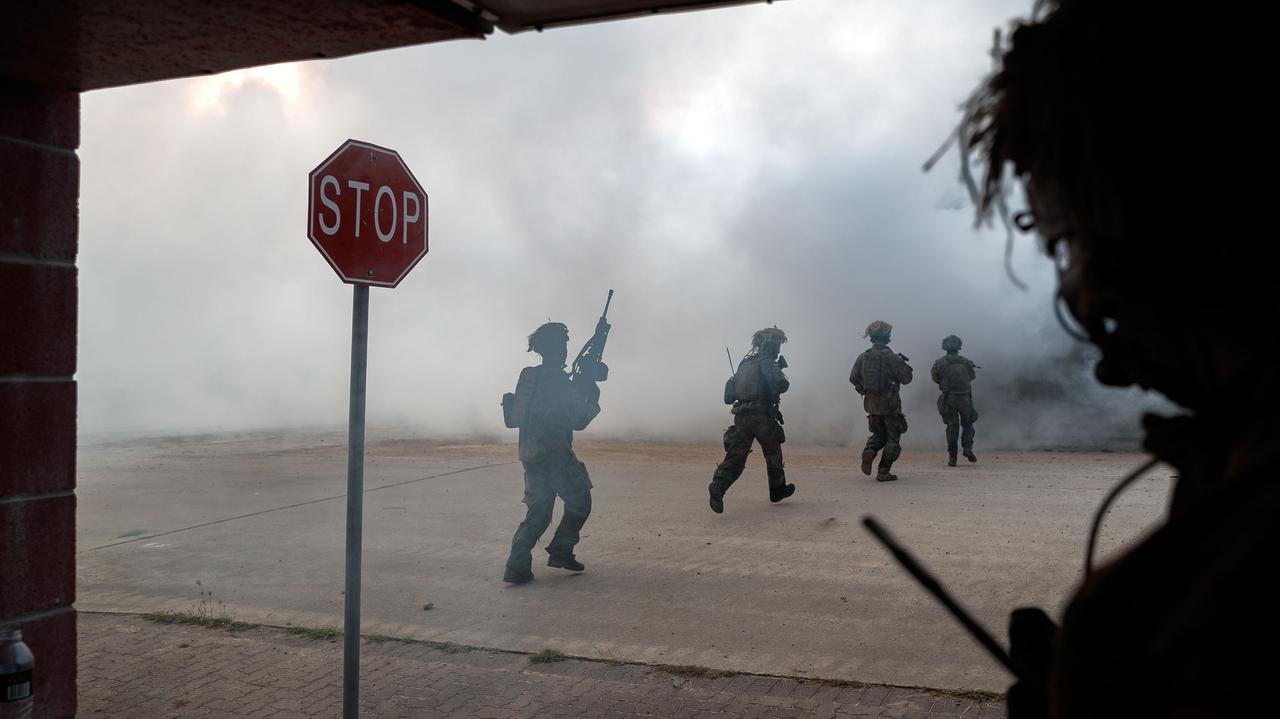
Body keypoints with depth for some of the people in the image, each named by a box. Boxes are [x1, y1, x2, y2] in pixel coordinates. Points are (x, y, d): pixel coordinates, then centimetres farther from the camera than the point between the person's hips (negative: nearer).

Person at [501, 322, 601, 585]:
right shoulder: (560, 381, -12)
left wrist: (579, 391, 21)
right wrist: (593, 401, 6)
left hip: (529, 453, 8)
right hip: (555, 455, -7)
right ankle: (560, 552, 9)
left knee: (539, 511, 11)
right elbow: (578, 422, -12)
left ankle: (517, 565, 0)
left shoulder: (528, 376, 11)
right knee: (579, 503, 10)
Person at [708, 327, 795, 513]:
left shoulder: (745, 362, 17)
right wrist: (784, 379, 4)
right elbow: (780, 385, -20)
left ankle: (718, 485, -25)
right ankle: (777, 490, 28)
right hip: (762, 415, -6)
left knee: (736, 455, -2)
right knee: (773, 453, 14)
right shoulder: (767, 362, -6)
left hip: (741, 415, 6)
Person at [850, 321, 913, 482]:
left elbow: (853, 378, 4)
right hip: (889, 403, -5)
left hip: (871, 403, 5)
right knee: (892, 438, 8)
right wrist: (904, 365, 8)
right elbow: (906, 378, -10)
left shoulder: (863, 357, 1)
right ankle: (883, 472, 4)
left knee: (879, 433, 23)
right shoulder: (891, 357, -14)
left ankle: (869, 451, -6)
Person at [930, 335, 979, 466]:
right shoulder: (966, 361, 0)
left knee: (952, 426, 7)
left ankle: (952, 457, 3)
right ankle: (968, 448, -4)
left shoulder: (939, 363, -5)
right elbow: (972, 377, 13)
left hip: (948, 398, 0)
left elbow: (935, 379, 4)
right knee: (967, 424, 17)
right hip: (965, 397, 0)